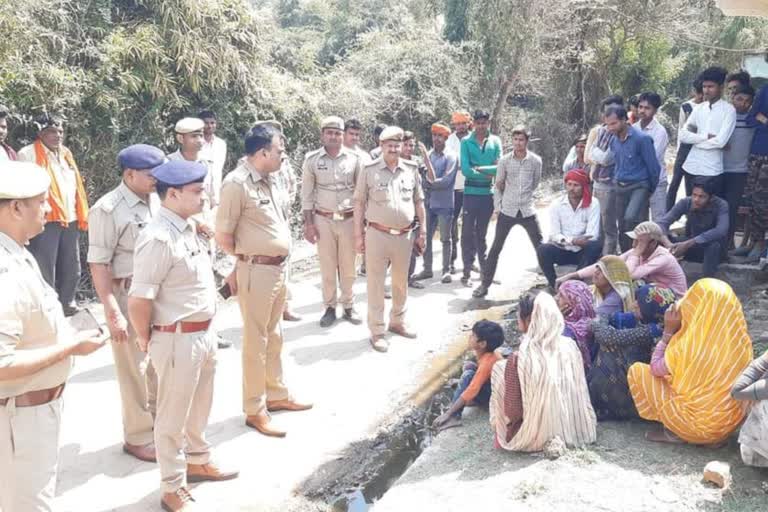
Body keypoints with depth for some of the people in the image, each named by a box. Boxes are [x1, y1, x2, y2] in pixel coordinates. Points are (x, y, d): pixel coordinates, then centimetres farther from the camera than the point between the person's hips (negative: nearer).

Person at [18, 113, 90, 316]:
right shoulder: (28, 154, -2)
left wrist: (81, 216, 15)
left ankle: (67, 305, 27)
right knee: (45, 270, -3)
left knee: (71, 269, 13)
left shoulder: (66, 153, 18)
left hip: (70, 220, 7)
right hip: (45, 221, -6)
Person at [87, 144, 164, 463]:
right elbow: (98, 265, -15)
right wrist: (113, 313, -19)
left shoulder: (156, 201, 5)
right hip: (129, 296, -6)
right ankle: (138, 437, 23)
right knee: (134, 369, 6)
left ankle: (159, 424, 35)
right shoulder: (108, 209, -15)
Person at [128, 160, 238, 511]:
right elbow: (138, 301, -23)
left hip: (205, 333, 8)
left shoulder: (189, 227, 5)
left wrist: (205, 331, 15)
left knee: (199, 407, 26)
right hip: (178, 340, -8)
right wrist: (147, 340, -7)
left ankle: (198, 461, 48)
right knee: (173, 416, 10)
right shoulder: (158, 238, -23)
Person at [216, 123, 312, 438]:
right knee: (255, 342, 3)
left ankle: (277, 395, 34)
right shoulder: (237, 183, -18)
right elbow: (223, 238, -14)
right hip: (256, 272, -8)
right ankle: (254, 411, 15)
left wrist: (279, 259, 8)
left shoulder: (270, 178, 9)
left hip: (279, 269, 8)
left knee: (274, 337, 19)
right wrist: (249, 257, 3)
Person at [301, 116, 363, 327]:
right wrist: (308, 223, -3)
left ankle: (349, 306, 20)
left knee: (348, 267, 7)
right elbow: (307, 193, 2)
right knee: (327, 267, 6)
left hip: (349, 219, 0)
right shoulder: (312, 159, -1)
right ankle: (330, 307, 17)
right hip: (323, 220, 0)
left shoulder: (354, 158, 0)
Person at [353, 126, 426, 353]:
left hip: (404, 235, 4)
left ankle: (397, 322, 34)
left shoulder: (411, 170, 4)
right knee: (376, 284, 2)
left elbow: (419, 201, 12)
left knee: (401, 282, 16)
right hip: (377, 234, -3)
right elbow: (359, 203, -1)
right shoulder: (369, 170, -4)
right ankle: (377, 331, 11)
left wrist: (422, 231, 10)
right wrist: (359, 234, -4)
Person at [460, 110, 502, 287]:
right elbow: (465, 169, -11)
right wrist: (488, 173, -10)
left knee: (482, 233, 13)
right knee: (468, 233, 0)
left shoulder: (495, 141, 5)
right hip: (471, 192, -2)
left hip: (488, 193, 2)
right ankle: (467, 271, 4)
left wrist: (479, 168, -13)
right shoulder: (466, 142, -1)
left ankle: (485, 268, 21)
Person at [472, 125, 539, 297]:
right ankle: (485, 284, 12)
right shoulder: (504, 160, -3)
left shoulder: (535, 160, -3)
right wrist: (499, 204, 4)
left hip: (527, 210, 0)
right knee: (495, 249, 4)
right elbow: (499, 185, 7)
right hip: (507, 211, 0)